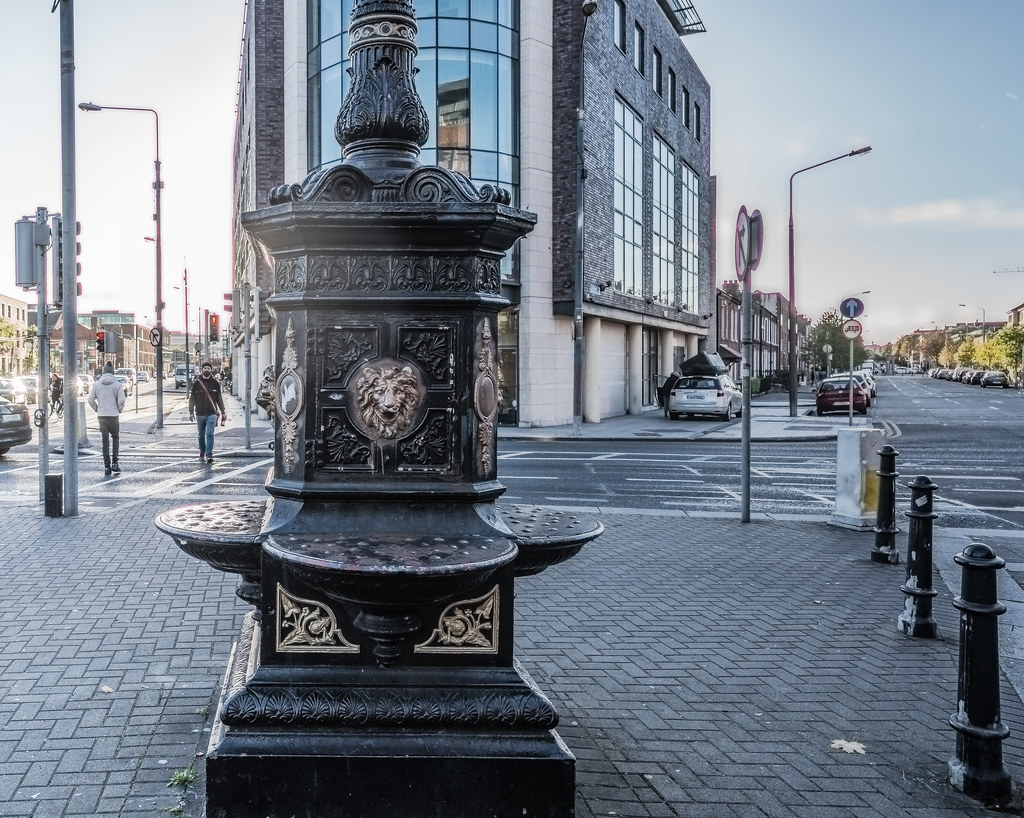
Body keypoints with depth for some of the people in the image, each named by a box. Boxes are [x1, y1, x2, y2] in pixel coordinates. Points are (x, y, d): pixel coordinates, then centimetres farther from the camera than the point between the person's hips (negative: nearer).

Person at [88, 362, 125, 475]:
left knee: (105, 441, 8)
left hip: (101, 416, 2)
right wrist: (119, 410, 6)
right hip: (114, 415, -2)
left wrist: (97, 409, 15)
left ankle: (106, 466, 7)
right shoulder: (118, 385, -5)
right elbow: (121, 401, -12)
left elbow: (91, 400, 2)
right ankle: (114, 462, 5)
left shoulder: (97, 384, 2)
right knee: (116, 438, 16)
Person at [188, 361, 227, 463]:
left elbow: (219, 398, 11)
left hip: (212, 413, -1)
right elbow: (192, 398, 6)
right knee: (201, 435, 13)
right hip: (200, 413, 1)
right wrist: (191, 412, 2)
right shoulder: (196, 383, 3)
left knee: (209, 434, -12)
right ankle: (202, 453, 29)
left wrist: (223, 412, 11)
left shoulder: (215, 383, 4)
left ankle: (209, 455, -15)